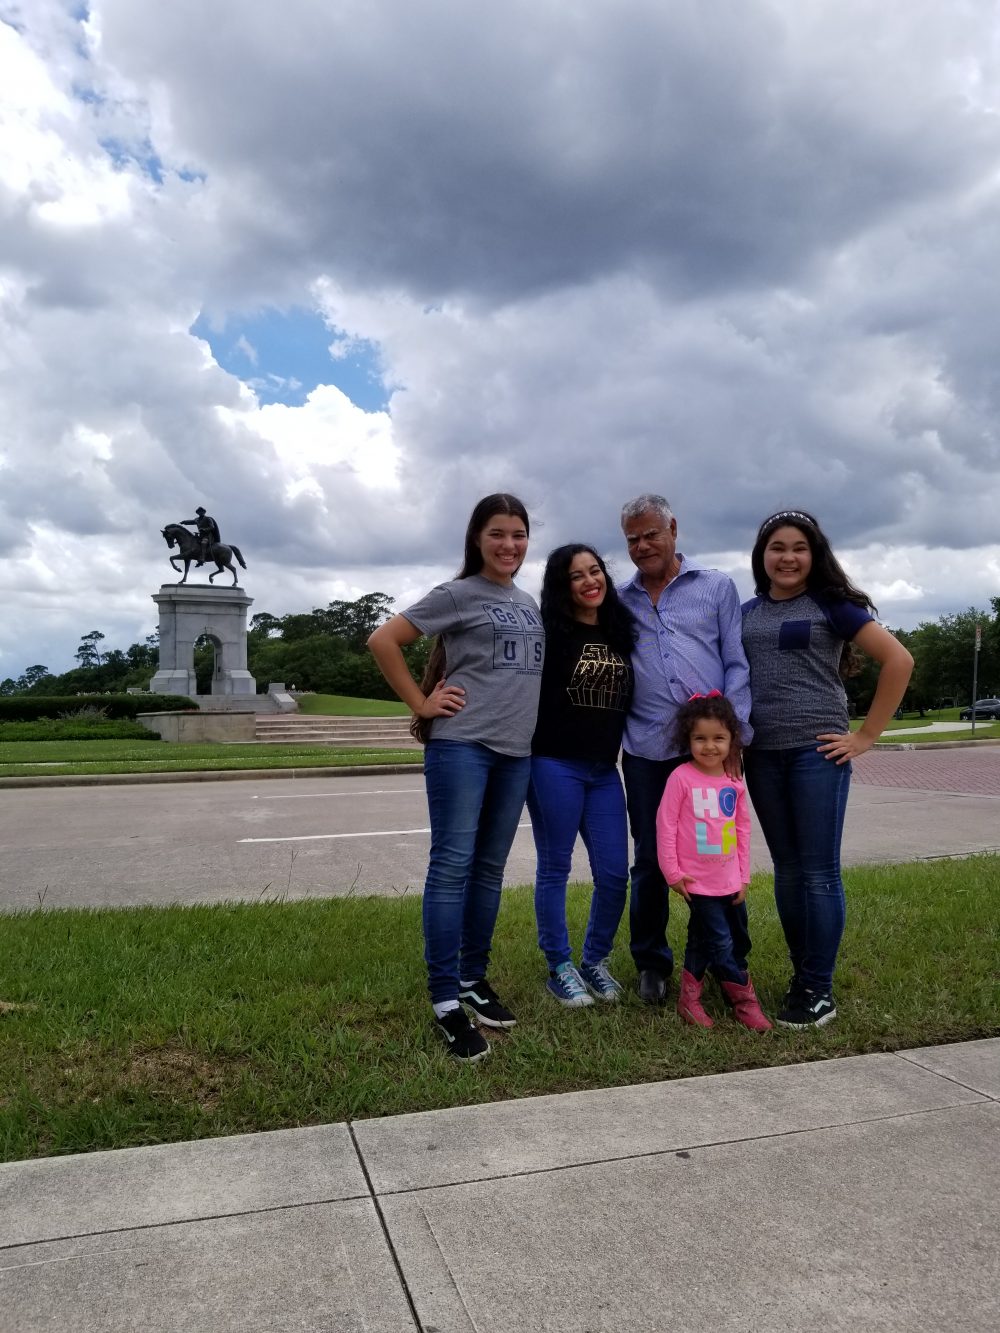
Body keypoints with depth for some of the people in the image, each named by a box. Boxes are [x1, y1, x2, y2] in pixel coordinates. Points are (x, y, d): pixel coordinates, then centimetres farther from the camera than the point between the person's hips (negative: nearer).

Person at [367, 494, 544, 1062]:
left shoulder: (531, 604, 16)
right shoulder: (458, 594, -2)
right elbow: (384, 641, -5)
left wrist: (532, 723, 12)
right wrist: (421, 703, -7)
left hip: (517, 751, 6)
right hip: (461, 744, -6)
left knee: (490, 869, 12)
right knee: (452, 866, -5)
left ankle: (475, 978, 25)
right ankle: (446, 1001, 2)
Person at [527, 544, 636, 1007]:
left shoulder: (620, 632, 8)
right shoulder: (548, 633, -7)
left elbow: (631, 698, 20)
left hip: (604, 770, 5)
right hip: (553, 765, -5)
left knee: (614, 874, 5)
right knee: (554, 869, 6)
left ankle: (595, 960, 27)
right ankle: (559, 968, 22)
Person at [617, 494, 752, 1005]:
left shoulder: (717, 587, 8)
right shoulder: (618, 601, 13)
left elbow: (738, 663, 3)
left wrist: (735, 730, -6)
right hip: (647, 751, 1)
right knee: (650, 861, 8)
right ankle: (651, 963, 25)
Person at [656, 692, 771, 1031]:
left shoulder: (734, 783, 3)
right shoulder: (681, 778, -12)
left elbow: (743, 828, 10)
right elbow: (666, 825, -10)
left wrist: (744, 875, 9)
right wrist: (672, 872, -10)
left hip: (731, 880, 6)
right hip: (698, 881, -6)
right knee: (720, 944, -5)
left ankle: (690, 997, 30)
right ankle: (745, 999, 15)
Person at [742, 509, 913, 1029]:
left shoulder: (830, 604, -2)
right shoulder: (747, 612, 11)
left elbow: (898, 659, -6)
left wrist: (866, 736, -8)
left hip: (817, 750, -4)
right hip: (762, 753, 5)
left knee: (819, 871, -2)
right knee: (787, 869, 10)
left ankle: (818, 991, 7)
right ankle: (801, 974, 21)